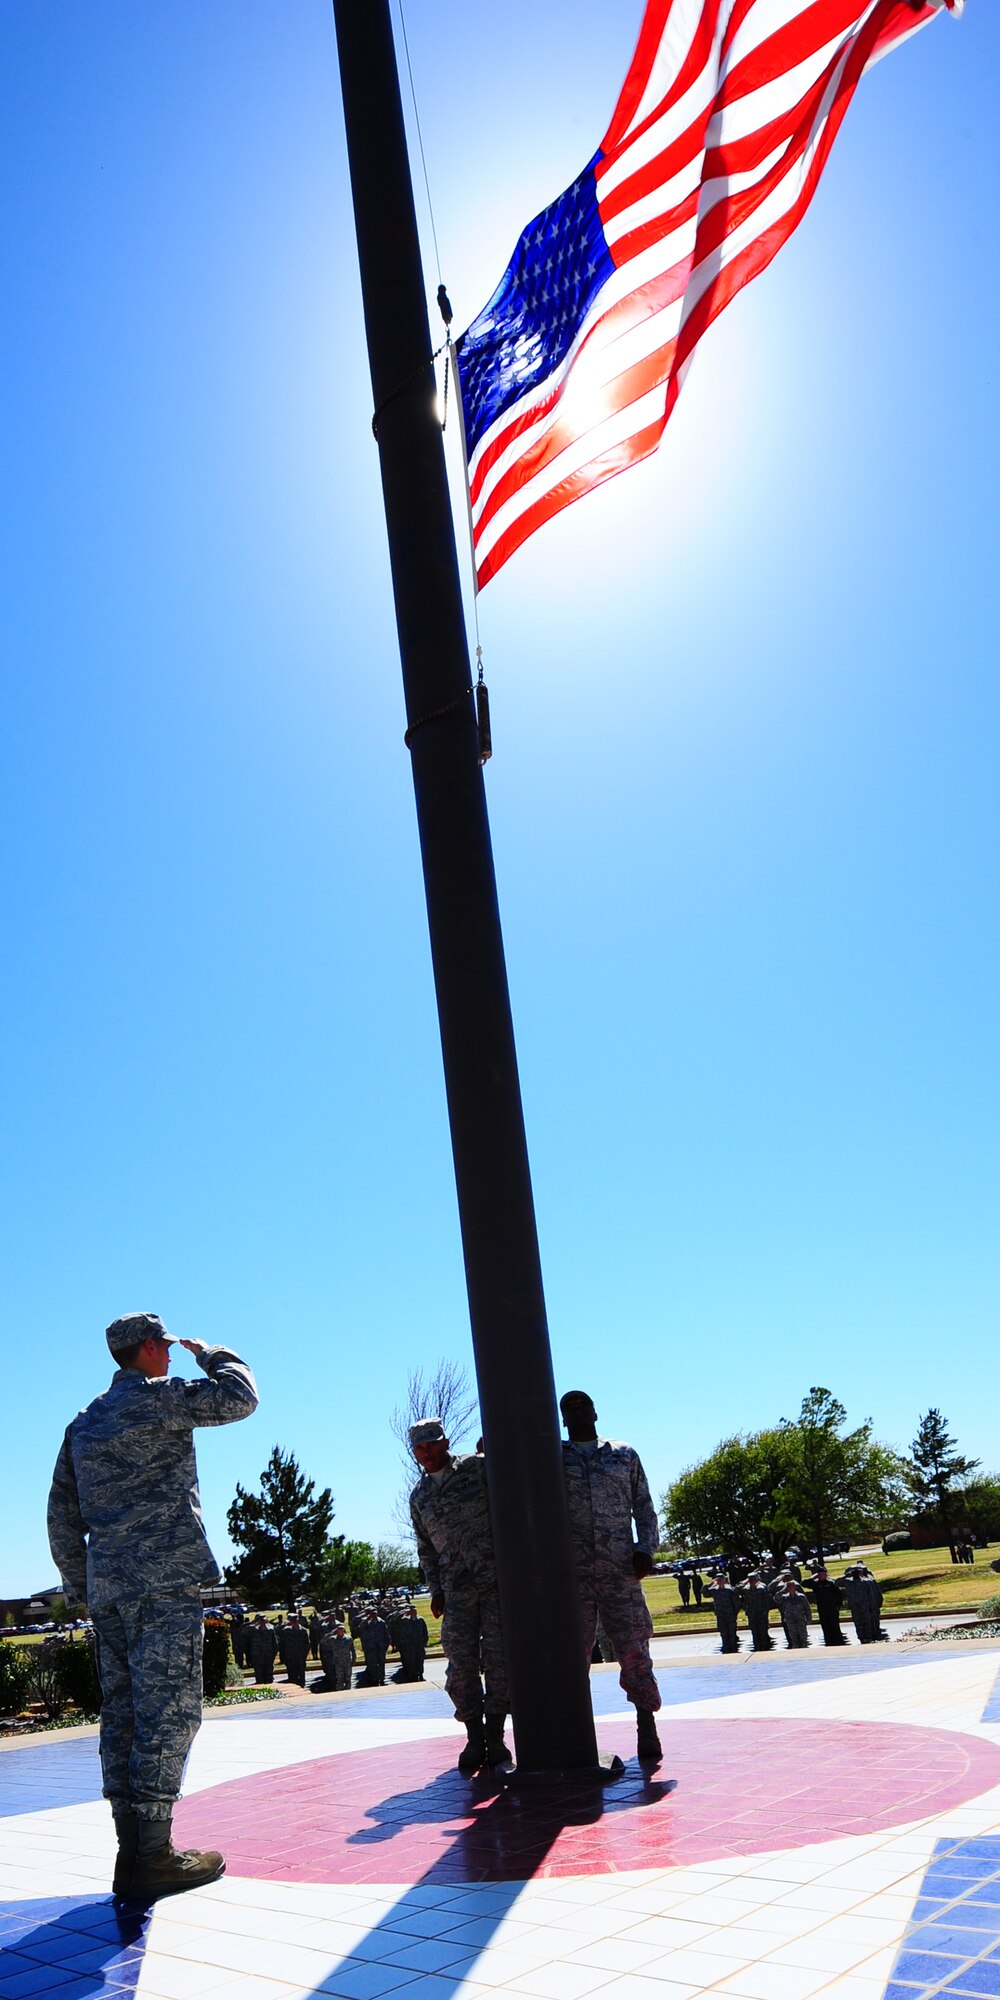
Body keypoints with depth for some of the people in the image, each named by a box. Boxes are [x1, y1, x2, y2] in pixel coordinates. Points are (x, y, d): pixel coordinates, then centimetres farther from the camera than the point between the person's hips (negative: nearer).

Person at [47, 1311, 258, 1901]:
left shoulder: (83, 1423, 17)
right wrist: (211, 1354, 11)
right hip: (166, 1580, -8)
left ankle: (132, 1852, 13)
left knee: (123, 1713, 10)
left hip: (107, 1588, 8)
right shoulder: (161, 1398, -6)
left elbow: (62, 1518, 18)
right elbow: (241, 1398, -5)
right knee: (168, 1711, -5)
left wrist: (82, 1588, 22)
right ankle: (154, 1856, -6)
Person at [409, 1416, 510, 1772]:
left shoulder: (477, 1467, 2)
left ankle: (494, 1737, 6)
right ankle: (474, 1740, 9)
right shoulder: (418, 1496, 15)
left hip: (497, 1579, -3)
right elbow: (425, 1549, 20)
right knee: (461, 1664, -3)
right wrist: (435, 1589, 12)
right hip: (456, 1589, 3)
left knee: (497, 1659, -4)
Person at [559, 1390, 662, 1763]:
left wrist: (645, 1548, -1)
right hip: (571, 1575, 0)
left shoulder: (625, 1456, 15)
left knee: (634, 1650, -3)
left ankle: (647, 1730, 6)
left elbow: (645, 1510, 14)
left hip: (620, 1571, 0)